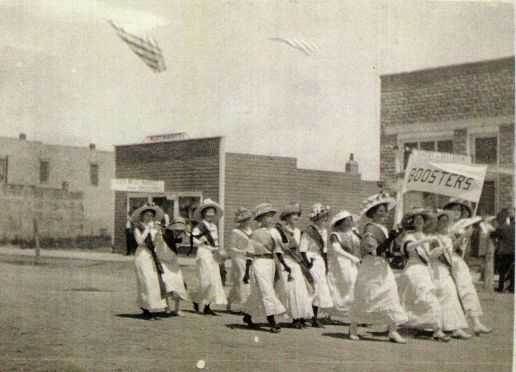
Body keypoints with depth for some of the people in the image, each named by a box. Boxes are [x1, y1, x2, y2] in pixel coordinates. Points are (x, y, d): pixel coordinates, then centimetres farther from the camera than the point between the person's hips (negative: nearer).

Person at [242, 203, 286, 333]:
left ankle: (247, 316, 31)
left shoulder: (272, 233, 12)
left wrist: (277, 269, 17)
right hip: (259, 264, -7)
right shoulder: (256, 234, -8)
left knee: (256, 293, 15)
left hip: (271, 264, 7)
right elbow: (250, 254, -7)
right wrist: (247, 272, -9)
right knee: (266, 292, -12)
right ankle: (272, 322, -13)